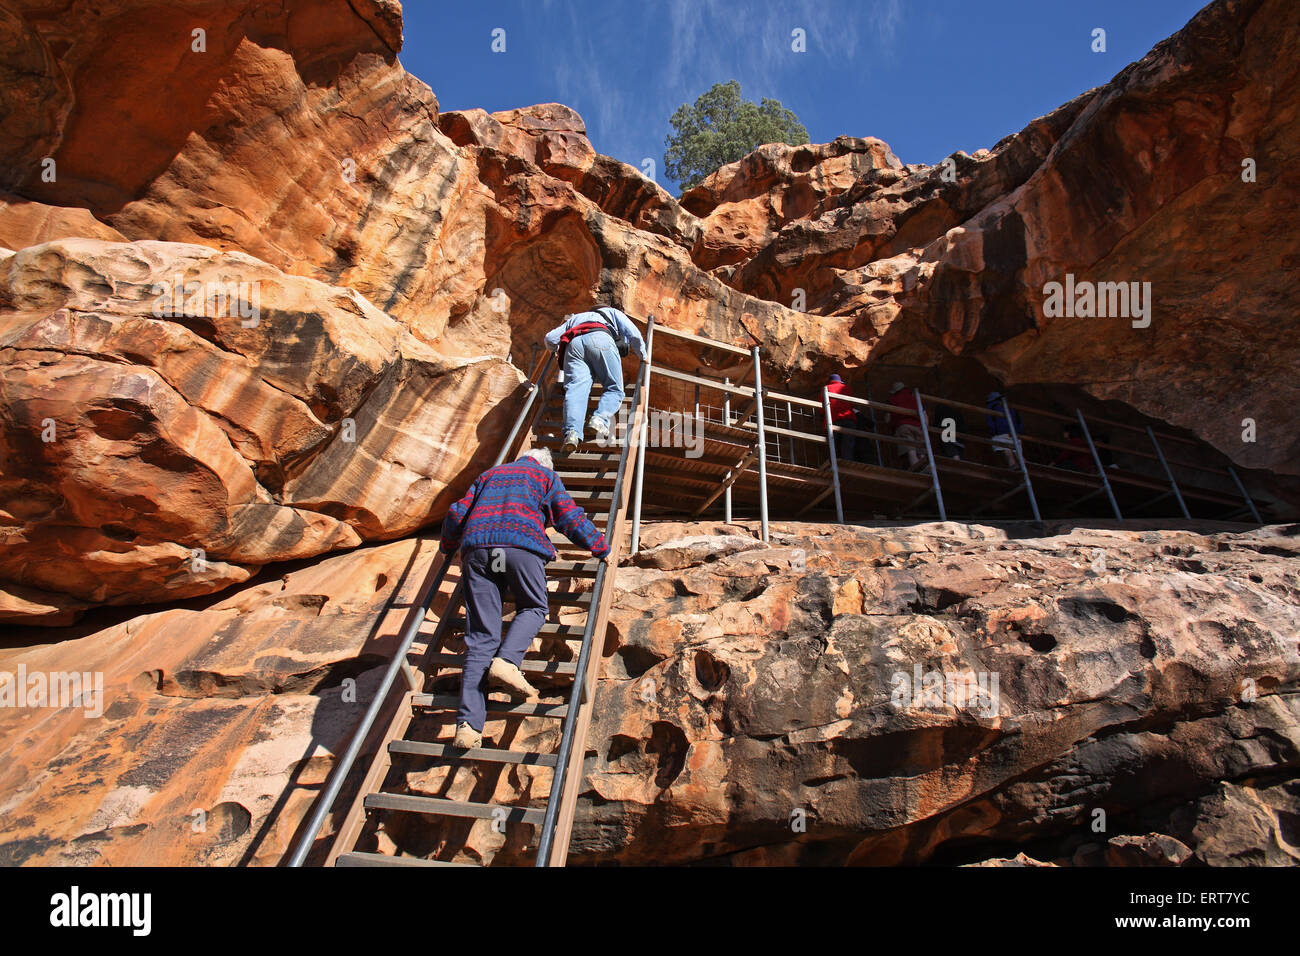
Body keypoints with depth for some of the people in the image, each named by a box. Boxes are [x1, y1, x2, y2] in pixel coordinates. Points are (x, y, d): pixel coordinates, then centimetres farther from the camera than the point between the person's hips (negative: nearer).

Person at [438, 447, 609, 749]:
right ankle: (506, 660, -13)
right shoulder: (546, 476, 24)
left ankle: (468, 723, -9)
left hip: (476, 546, 4)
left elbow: (456, 514, 28)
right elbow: (570, 517, 15)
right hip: (521, 544, -3)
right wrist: (600, 548, 25)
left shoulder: (489, 474, 34)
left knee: (480, 635, 1)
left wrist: (447, 547, 45)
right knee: (533, 608, 16)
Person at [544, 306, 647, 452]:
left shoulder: (574, 318, 45)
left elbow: (550, 338, 33)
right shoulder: (613, 313, 38)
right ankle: (599, 419, -28)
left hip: (573, 343, 3)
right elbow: (634, 335, 22)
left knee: (576, 387, -13)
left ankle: (572, 431, -37)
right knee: (614, 389, 1)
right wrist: (643, 356, 36)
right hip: (600, 339, -2)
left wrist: (557, 351, 54)